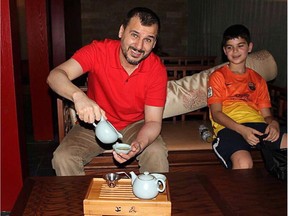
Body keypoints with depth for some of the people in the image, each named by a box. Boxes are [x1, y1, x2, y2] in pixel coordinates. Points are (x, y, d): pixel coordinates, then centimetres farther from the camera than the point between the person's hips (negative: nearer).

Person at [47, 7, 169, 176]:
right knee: (62, 158, -20)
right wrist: (78, 96, -51)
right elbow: (55, 76, -29)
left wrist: (138, 144, -38)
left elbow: (153, 121, -16)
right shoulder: (98, 51, -21)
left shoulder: (157, 70, -19)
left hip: (136, 125, 0)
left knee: (157, 154, -27)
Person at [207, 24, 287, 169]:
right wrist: (241, 129, -17)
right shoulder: (218, 76, 12)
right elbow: (216, 113, 0)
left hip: (258, 125, 4)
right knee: (244, 163, -35)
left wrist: (274, 123, -6)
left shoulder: (258, 80, 27)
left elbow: (266, 114, 21)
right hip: (229, 127, -4)